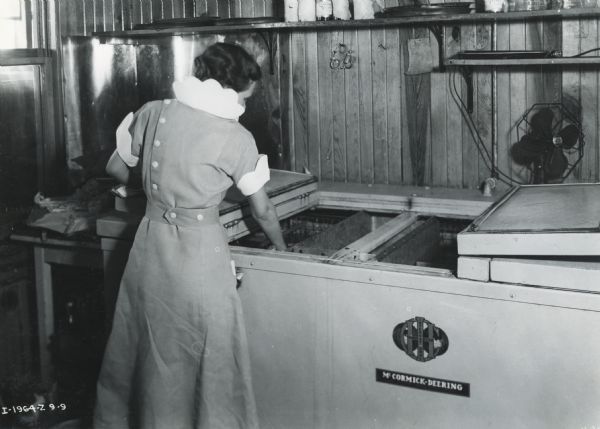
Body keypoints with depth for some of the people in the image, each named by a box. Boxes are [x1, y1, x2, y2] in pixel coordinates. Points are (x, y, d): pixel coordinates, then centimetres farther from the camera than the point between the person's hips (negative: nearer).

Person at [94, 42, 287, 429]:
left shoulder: (153, 113, 0)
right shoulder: (235, 137, -11)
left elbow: (117, 169, 13)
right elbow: (262, 210, 0)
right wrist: (282, 248, 17)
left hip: (151, 244, 5)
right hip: (200, 252, -5)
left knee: (147, 352, 20)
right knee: (210, 363, 9)